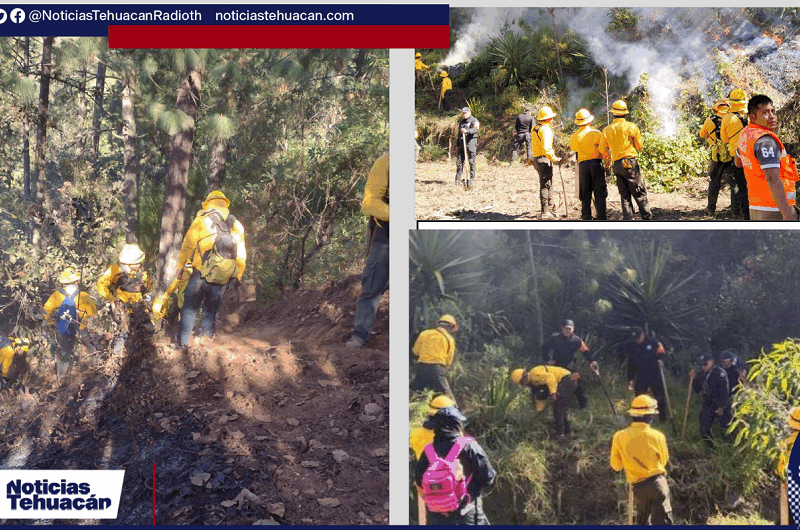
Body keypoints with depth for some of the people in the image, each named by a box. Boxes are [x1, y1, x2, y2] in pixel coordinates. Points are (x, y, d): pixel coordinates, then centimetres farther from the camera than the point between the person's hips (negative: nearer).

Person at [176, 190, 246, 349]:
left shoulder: (202, 219, -2)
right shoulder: (236, 225, 9)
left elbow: (188, 244, -1)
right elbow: (241, 255, 10)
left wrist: (181, 266, 10)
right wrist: (237, 278, 17)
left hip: (201, 274, -3)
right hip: (223, 278, 3)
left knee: (189, 307, 5)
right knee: (211, 310, 15)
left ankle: (183, 343, 3)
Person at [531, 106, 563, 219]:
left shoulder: (535, 128, 15)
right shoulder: (545, 129, -16)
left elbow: (533, 146, 21)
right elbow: (546, 148, -23)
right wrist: (555, 159, -16)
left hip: (536, 158, 10)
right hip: (544, 159, -10)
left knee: (547, 185, 19)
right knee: (545, 185, -8)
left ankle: (549, 208, 27)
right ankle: (545, 212, -8)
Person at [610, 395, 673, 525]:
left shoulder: (619, 437, -5)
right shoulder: (657, 436, -7)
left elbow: (616, 466, 5)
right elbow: (664, 460, 9)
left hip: (638, 487, 2)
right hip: (658, 483, -2)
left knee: (642, 521, 24)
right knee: (662, 522, -1)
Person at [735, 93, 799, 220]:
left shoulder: (745, 134, 10)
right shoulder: (766, 140, -18)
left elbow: (738, 162, 28)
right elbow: (772, 179, -27)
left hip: (756, 207, 10)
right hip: (774, 210, -10)